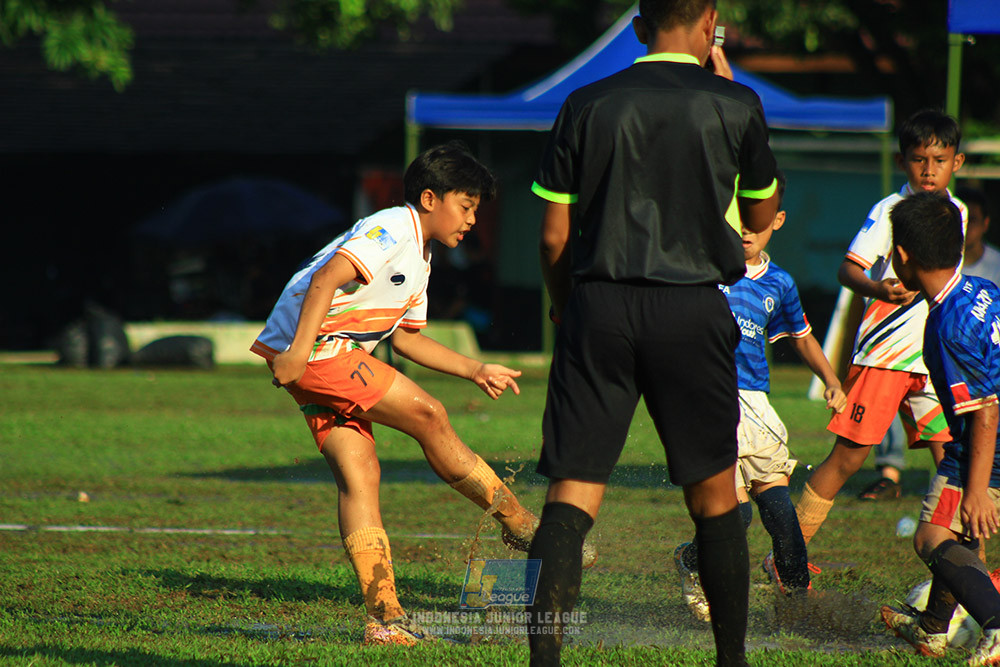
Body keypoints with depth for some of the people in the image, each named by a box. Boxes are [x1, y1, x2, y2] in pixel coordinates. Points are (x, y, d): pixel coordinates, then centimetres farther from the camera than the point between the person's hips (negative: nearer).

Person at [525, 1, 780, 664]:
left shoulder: (588, 105, 4)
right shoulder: (735, 106, 0)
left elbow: (554, 234, 5)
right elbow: (761, 216, 17)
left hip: (599, 307, 1)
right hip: (693, 311, -1)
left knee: (571, 497, -2)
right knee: (714, 497, 13)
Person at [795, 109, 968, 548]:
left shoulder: (956, 213, 12)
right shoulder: (889, 211, -8)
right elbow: (848, 268, -18)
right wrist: (878, 289, -37)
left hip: (935, 358, 5)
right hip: (883, 352, -5)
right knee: (849, 457, -4)